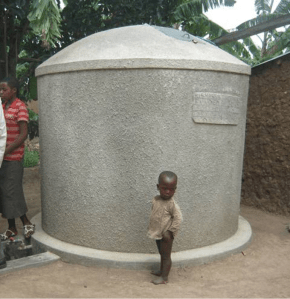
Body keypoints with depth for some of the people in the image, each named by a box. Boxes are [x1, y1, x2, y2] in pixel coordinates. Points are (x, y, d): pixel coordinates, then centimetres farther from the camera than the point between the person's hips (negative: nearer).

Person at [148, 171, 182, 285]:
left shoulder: (172, 204, -23)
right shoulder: (155, 200, -2)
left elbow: (178, 218, -23)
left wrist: (170, 231, -21)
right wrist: (150, 226, 12)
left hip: (166, 236, -7)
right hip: (157, 234, 7)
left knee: (166, 256, 8)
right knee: (162, 254, 25)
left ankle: (164, 277, 20)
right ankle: (161, 271, 43)